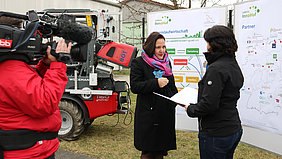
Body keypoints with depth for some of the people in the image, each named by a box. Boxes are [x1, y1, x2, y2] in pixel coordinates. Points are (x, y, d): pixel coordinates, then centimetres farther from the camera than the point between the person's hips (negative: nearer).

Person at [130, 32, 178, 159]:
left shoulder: (166, 62, 14)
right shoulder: (138, 63, -5)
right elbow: (134, 87, -12)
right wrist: (156, 83, -19)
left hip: (166, 113, 6)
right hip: (148, 114, -5)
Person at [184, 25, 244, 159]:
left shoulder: (216, 69, -21)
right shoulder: (234, 65, 9)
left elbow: (208, 104, -25)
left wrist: (190, 109, -9)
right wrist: (202, 89, 16)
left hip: (216, 134, -9)